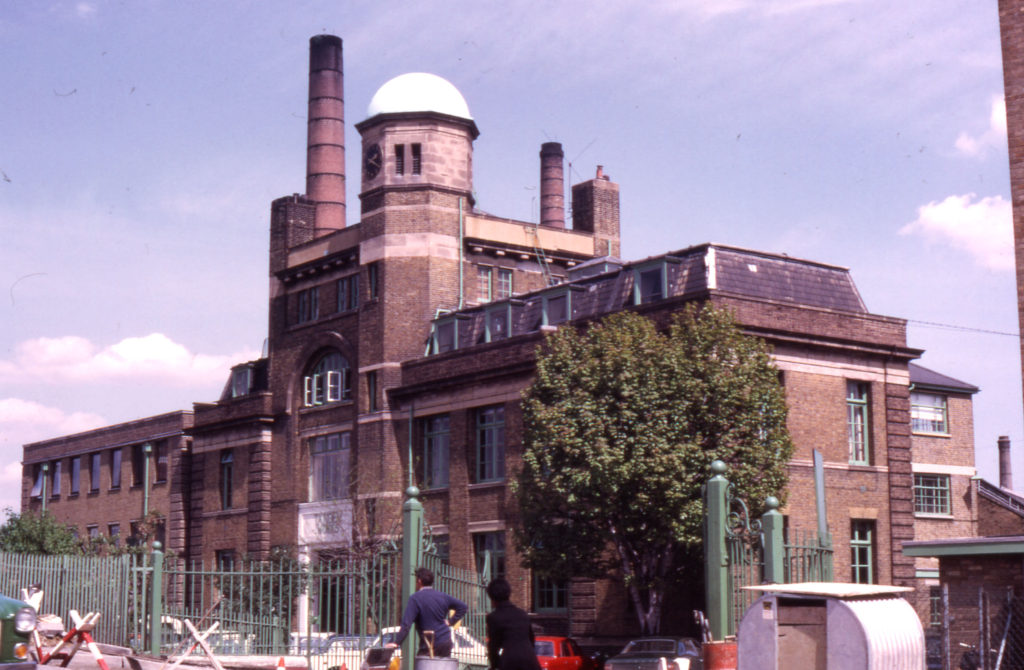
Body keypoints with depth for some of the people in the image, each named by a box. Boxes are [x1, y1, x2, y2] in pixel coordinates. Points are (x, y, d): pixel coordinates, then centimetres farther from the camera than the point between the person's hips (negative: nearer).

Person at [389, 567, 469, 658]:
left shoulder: (415, 598, -10)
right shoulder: (442, 596, 9)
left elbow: (406, 623, -18)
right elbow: (463, 607, 16)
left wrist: (397, 642, -19)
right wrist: (451, 621, 12)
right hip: (446, 643, 6)